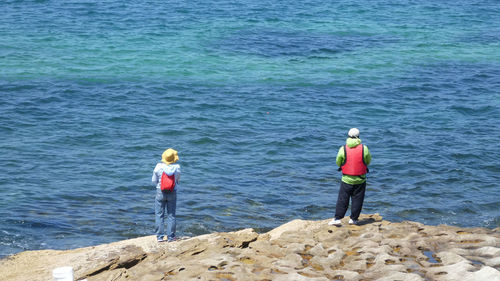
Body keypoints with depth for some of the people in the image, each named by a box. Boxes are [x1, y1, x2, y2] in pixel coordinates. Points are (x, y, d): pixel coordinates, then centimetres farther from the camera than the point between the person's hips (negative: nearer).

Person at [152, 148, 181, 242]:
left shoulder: (159, 166, -13)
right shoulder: (177, 167, -11)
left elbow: (154, 181, -3)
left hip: (160, 192, -1)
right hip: (173, 193, 1)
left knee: (159, 215, 7)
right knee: (171, 215, 10)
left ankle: (160, 236, 7)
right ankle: (170, 236, 12)